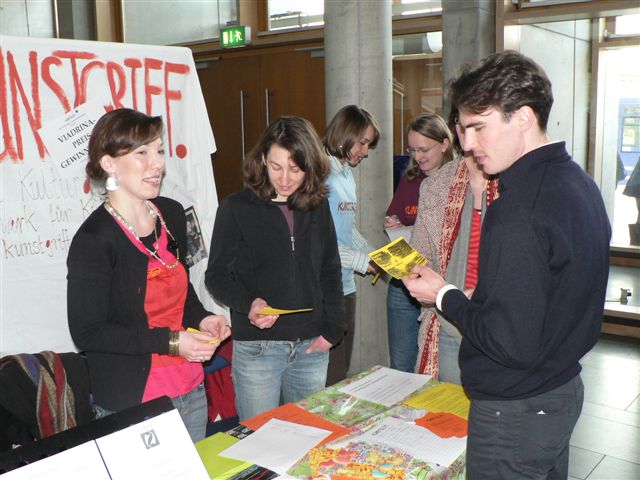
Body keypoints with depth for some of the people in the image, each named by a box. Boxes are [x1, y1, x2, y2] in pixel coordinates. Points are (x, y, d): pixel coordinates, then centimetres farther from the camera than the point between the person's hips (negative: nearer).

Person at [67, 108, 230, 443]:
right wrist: (170, 342, -21)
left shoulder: (172, 214, 3)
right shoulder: (94, 240, -18)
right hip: (132, 403, -7)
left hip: (191, 390, 7)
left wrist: (201, 318, -2)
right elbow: (87, 333, -17)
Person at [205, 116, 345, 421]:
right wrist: (248, 302, -23)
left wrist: (332, 327, 3)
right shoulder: (237, 208, -5)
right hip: (256, 349, -3)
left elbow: (330, 272, 12)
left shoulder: (318, 207, 6)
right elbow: (217, 276, -4)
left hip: (311, 348, 4)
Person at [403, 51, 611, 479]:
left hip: (516, 412, -9)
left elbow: (510, 343, -28)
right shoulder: (579, 182, 3)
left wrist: (444, 295, -14)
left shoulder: (521, 211, -28)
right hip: (564, 391, 9)